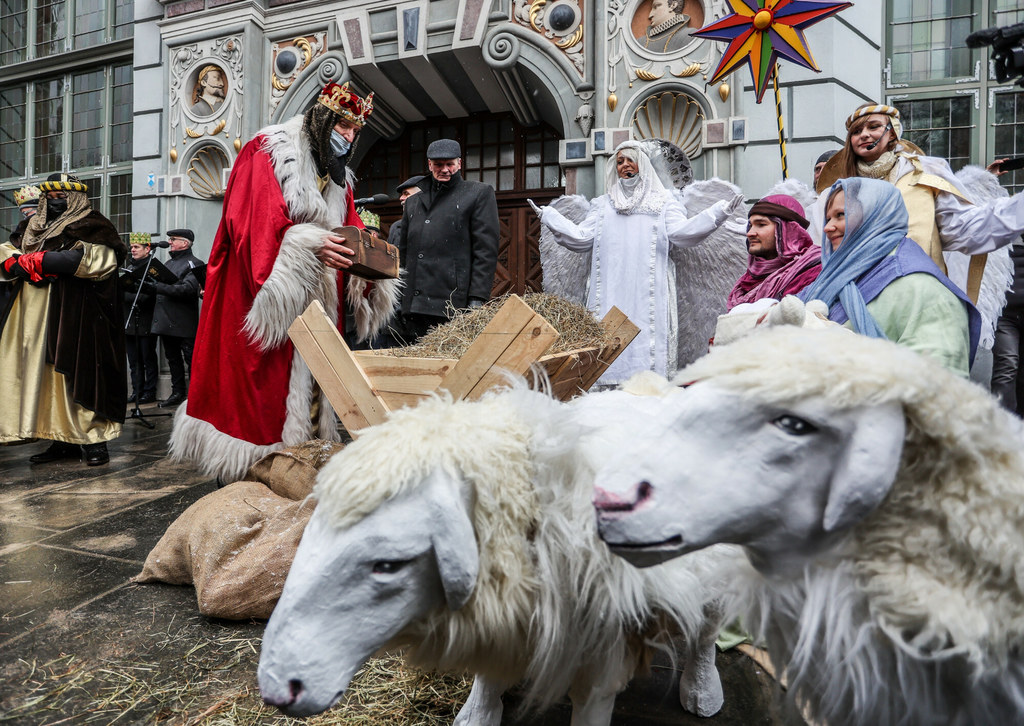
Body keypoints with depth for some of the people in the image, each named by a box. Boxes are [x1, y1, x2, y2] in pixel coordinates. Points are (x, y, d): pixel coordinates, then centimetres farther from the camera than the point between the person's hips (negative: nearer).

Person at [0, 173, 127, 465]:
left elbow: (94, 259, -16)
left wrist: (39, 260, -13)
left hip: (75, 318, -7)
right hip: (36, 318, 7)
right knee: (44, 374, 4)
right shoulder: (35, 228, 23)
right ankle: (63, 440, 9)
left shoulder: (92, 226, 1)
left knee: (77, 373, -9)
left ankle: (93, 440, -3)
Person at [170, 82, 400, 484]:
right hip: (267, 300, -6)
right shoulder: (265, 154, -1)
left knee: (311, 376, 4)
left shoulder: (338, 177, 20)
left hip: (316, 304, 7)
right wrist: (308, 244, -26)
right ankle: (247, 474, 5)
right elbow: (250, 221, -14)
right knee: (262, 385, -5)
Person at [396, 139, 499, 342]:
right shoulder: (413, 202, 23)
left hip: (453, 307, -5)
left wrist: (477, 300, -11)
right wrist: (399, 300, 16)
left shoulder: (479, 194, 7)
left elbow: (486, 251, -3)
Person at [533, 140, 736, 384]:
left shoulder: (662, 202, 17)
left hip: (647, 292, -2)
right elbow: (581, 237, 15)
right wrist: (548, 216, 11)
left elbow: (681, 232, 3)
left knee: (647, 340, -11)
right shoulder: (603, 204, 24)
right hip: (610, 293, 2)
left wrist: (717, 212, -7)